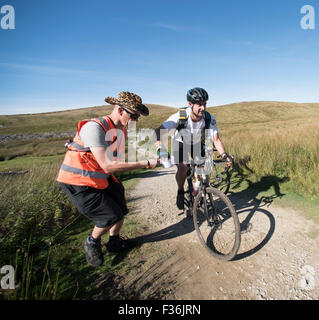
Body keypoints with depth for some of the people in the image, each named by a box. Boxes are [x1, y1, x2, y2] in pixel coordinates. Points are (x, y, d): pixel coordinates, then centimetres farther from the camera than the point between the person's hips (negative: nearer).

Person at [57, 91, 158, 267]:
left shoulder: (121, 128, 0)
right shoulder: (94, 127, -28)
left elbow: (121, 157, 6)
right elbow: (108, 166, -33)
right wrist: (145, 164, -30)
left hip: (101, 178, 9)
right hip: (78, 182, -8)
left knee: (120, 210, 11)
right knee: (111, 216, -10)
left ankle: (114, 242, 37)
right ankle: (91, 242, 20)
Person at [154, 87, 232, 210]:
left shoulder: (210, 119, -27)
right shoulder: (180, 116, -34)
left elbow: (216, 140, -23)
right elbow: (158, 131, -39)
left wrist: (224, 155, -39)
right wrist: (161, 148, -56)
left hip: (197, 143, 3)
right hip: (180, 142, -2)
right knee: (182, 168, -23)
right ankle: (180, 192, 6)